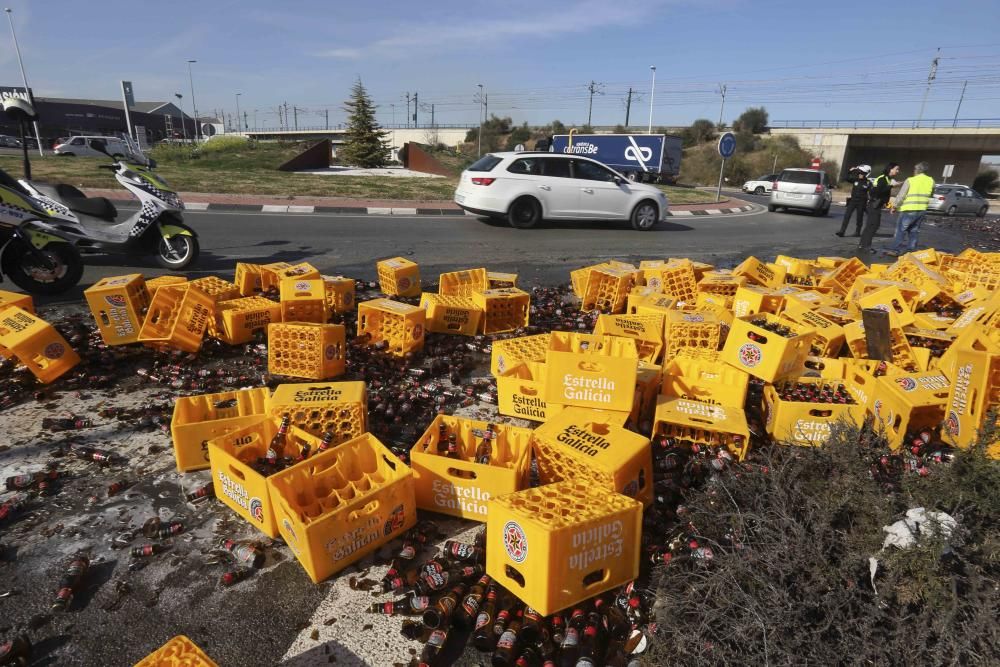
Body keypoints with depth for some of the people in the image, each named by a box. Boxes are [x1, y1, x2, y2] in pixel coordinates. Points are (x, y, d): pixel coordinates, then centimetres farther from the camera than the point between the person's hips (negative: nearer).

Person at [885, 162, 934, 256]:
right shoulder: (931, 181, 6)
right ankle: (911, 249, 15)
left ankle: (895, 250, -1)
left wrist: (895, 206, 3)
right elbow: (930, 194, 11)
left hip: (909, 210, -5)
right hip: (922, 210, 5)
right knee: (914, 230, 13)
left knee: (901, 230, 1)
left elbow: (901, 196, -8)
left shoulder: (910, 180, -9)